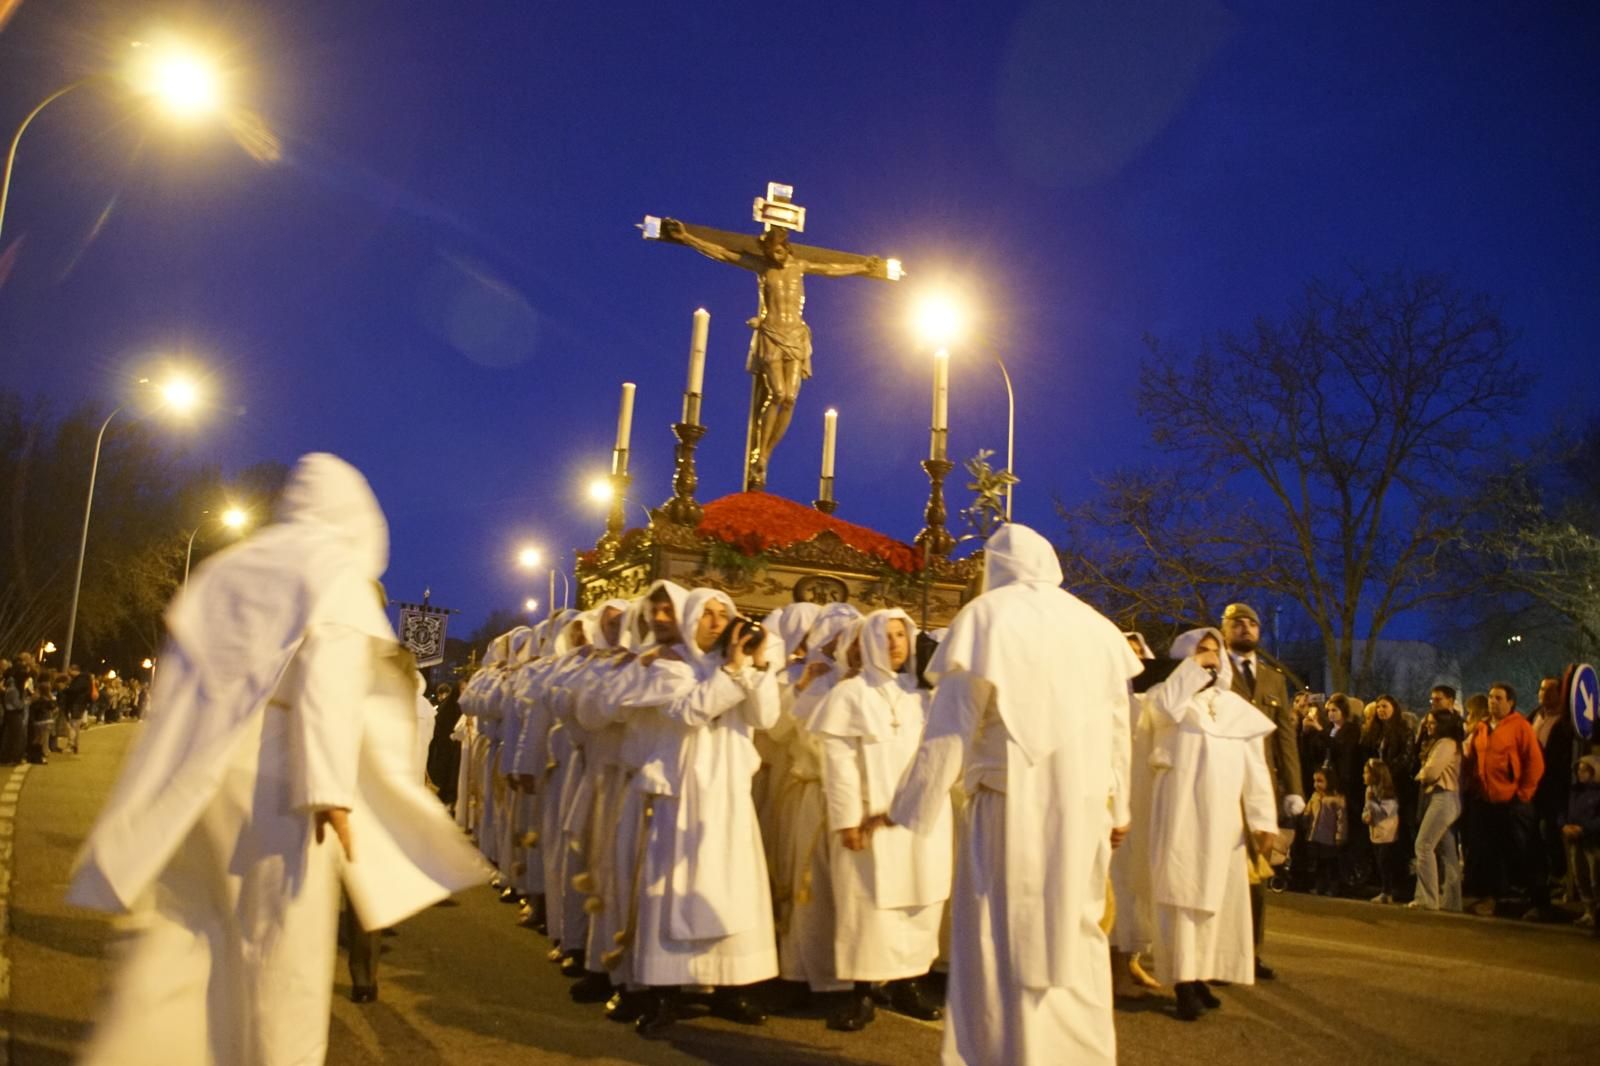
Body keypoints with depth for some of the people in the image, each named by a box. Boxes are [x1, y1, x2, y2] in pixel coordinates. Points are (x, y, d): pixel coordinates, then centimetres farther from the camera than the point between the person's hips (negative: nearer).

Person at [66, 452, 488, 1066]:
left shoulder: (227, 566, 18)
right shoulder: (339, 570, 0)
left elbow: (179, 677, 15)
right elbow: (331, 681, -14)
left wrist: (167, 783, 18)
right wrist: (330, 788, -20)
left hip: (194, 772, 6)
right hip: (278, 776, -6)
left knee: (179, 935, 13)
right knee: (281, 947, 3)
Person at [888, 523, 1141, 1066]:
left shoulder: (985, 617, -4)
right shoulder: (1096, 625, 8)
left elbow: (951, 727, -6)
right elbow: (1117, 727, 12)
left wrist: (911, 806, 1)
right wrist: (1117, 805, 22)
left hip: (1012, 803, -5)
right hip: (1084, 805, 5)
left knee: (1007, 940, 3)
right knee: (1076, 935, 16)